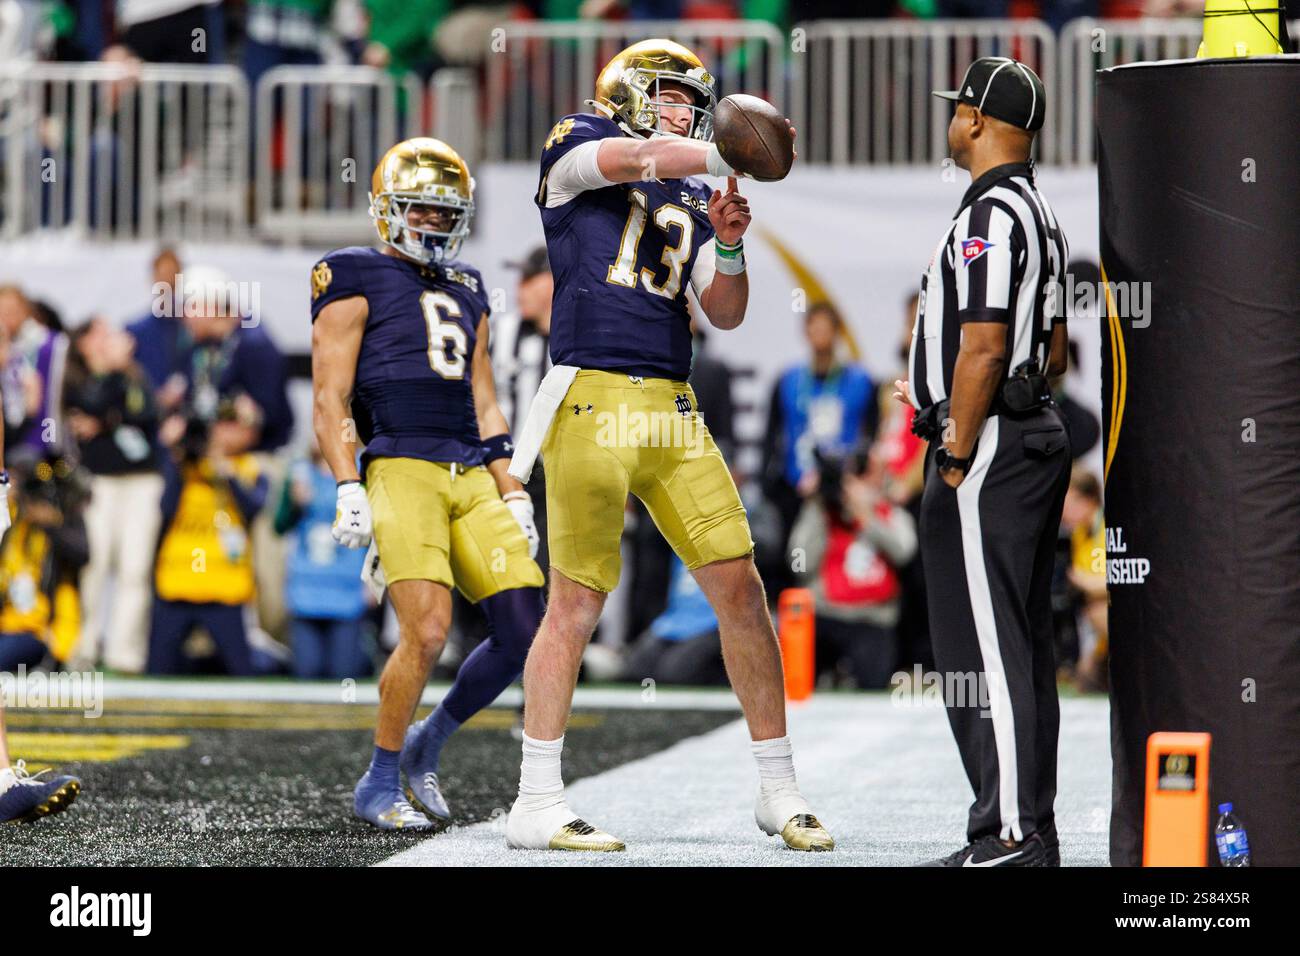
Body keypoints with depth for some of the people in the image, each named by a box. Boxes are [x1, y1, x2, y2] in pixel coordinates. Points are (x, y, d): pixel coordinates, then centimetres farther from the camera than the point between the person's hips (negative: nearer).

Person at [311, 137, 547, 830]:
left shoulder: (466, 293, 25)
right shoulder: (357, 281, 4)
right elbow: (330, 399, -2)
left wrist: (511, 494, 18)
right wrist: (347, 488, -14)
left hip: (471, 476, 7)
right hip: (400, 469, -6)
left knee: (523, 632, -4)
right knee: (426, 631, -19)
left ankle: (426, 745, 17)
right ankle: (379, 786, -2)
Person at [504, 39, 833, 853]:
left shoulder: (695, 197, 21)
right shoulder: (575, 148, 7)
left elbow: (727, 315, 15)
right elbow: (639, 158, -14)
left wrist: (729, 246, -2)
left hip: (673, 411, 6)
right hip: (593, 400, -6)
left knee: (740, 587, 2)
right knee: (577, 602, -5)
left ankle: (780, 792, 12)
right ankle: (537, 807, 2)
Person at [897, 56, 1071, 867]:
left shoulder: (989, 216, -15)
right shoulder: (1040, 213, 17)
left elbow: (984, 349, -21)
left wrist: (958, 456, -17)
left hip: (988, 447, -10)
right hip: (1039, 434, 11)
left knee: (982, 649, -9)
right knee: (1023, 647, 12)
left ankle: (1009, 834, -11)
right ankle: (1034, 833, 15)